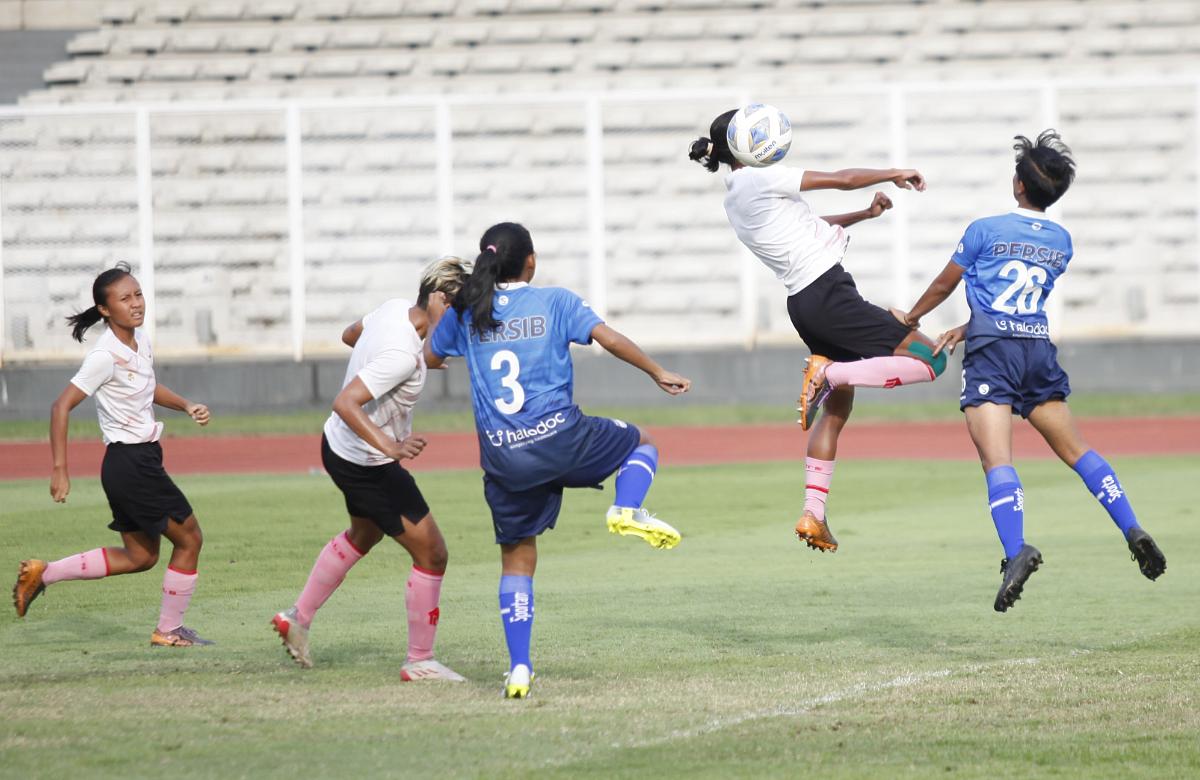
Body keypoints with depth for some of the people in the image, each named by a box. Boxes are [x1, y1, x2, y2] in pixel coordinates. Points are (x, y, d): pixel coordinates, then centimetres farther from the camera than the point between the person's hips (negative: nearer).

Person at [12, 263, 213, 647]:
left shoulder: (142, 341, 6)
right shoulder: (106, 356, -20)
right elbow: (62, 406, -19)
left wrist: (187, 406, 9)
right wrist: (60, 469, -21)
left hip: (141, 460, 9)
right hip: (130, 463, -9)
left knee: (140, 556, 17)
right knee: (189, 539, 1)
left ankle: (43, 573, 20)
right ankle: (169, 630, 14)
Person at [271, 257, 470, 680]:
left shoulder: (395, 308, -7)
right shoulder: (402, 355, -34)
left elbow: (350, 335, 15)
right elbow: (345, 403, -39)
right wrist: (389, 447, -49)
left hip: (339, 446, 10)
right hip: (368, 467, -10)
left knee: (363, 534, 34)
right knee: (431, 553, -1)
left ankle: (298, 617, 43)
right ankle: (419, 661, 10)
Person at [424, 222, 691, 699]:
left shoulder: (466, 312, 8)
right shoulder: (555, 302, 1)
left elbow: (428, 358, 22)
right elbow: (610, 339, -7)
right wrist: (658, 374, 4)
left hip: (503, 458, 2)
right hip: (559, 439, -2)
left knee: (517, 560, 13)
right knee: (641, 443, 25)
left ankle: (519, 669, 3)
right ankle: (628, 508, -6)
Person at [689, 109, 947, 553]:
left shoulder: (735, 198, 15)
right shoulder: (761, 180, -11)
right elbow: (843, 180, -8)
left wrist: (865, 214, 21)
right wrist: (896, 174, 6)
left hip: (802, 302, 9)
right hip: (828, 294, -9)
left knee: (836, 409, 20)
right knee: (927, 359, -12)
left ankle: (813, 514, 12)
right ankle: (829, 372, -19)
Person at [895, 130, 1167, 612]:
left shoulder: (985, 230, -1)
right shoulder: (1061, 242, 14)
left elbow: (943, 286, 11)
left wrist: (910, 318, 29)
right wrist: (965, 330, 23)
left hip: (992, 354, -5)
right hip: (1039, 348, 5)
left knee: (996, 459, -16)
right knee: (1074, 449, 15)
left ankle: (1016, 551, -34)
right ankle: (1133, 531, 7)